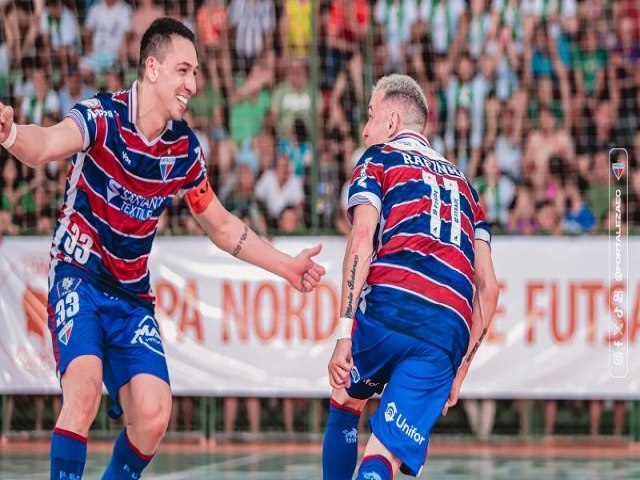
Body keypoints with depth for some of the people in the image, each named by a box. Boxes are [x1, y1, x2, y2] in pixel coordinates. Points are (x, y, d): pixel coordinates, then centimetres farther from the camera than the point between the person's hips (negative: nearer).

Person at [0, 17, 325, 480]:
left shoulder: (185, 149, 1)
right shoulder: (103, 116, -16)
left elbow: (222, 226, 17)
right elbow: (47, 144, -39)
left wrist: (286, 265, 16)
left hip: (132, 296, 5)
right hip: (78, 278, -5)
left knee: (153, 415, -9)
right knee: (84, 387, -28)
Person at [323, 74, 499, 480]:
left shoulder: (379, 159, 15)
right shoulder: (463, 185, 31)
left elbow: (362, 242, -2)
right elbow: (488, 287, 24)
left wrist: (345, 333, -9)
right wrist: (460, 370, 27)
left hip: (387, 307, -3)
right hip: (448, 332, 3)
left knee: (345, 406, 28)